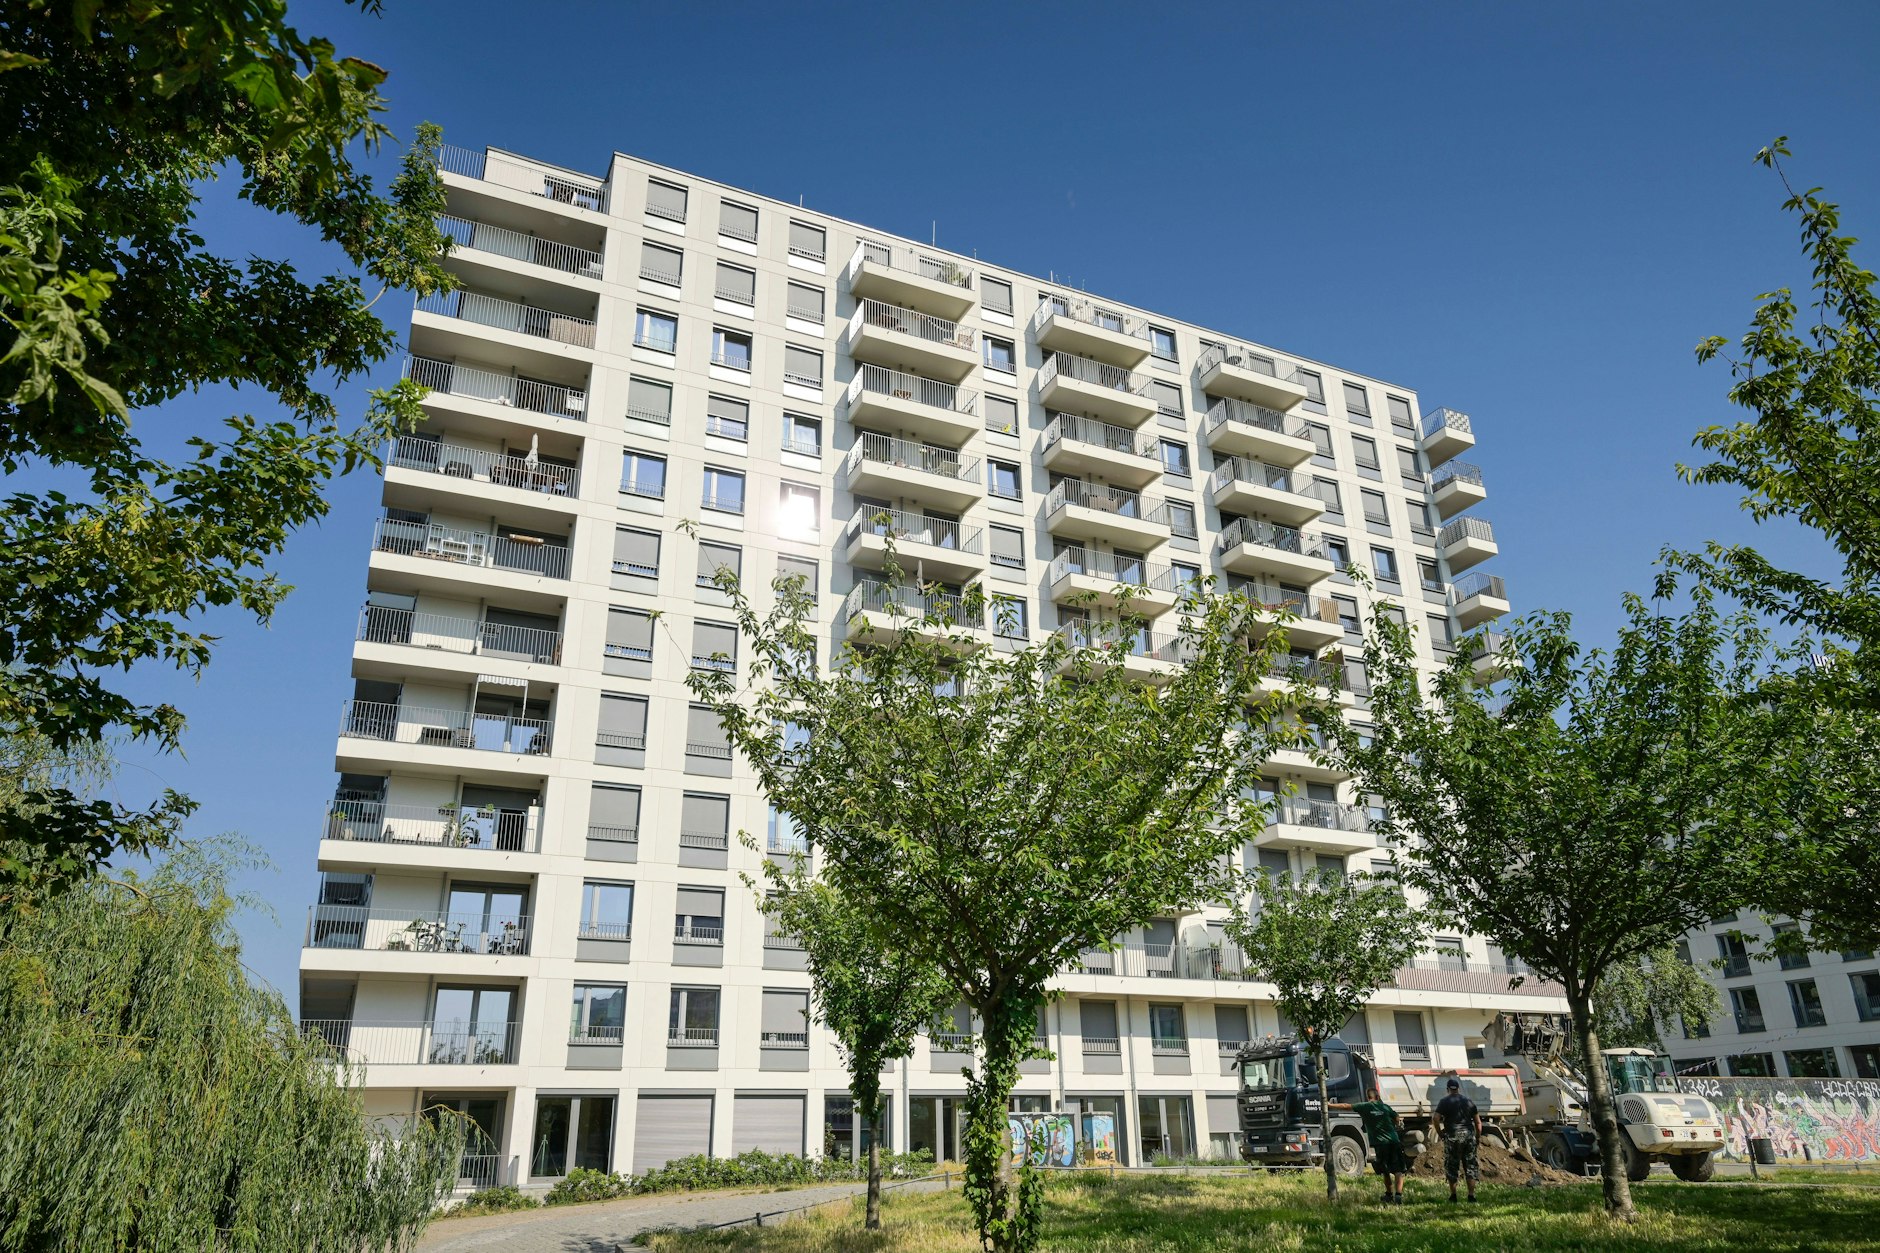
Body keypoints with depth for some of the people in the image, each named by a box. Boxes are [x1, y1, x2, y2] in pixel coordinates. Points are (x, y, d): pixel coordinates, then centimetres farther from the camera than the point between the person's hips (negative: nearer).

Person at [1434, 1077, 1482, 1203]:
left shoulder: (1444, 1102, 1)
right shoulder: (1468, 1101, 11)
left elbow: (1436, 1119, -10)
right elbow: (1478, 1122, 9)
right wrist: (1478, 1137, 17)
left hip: (1452, 1136, -3)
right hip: (1469, 1135, 3)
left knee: (1451, 1165, 4)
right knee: (1471, 1164, 9)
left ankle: (1453, 1195, 5)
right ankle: (1471, 1195, 4)